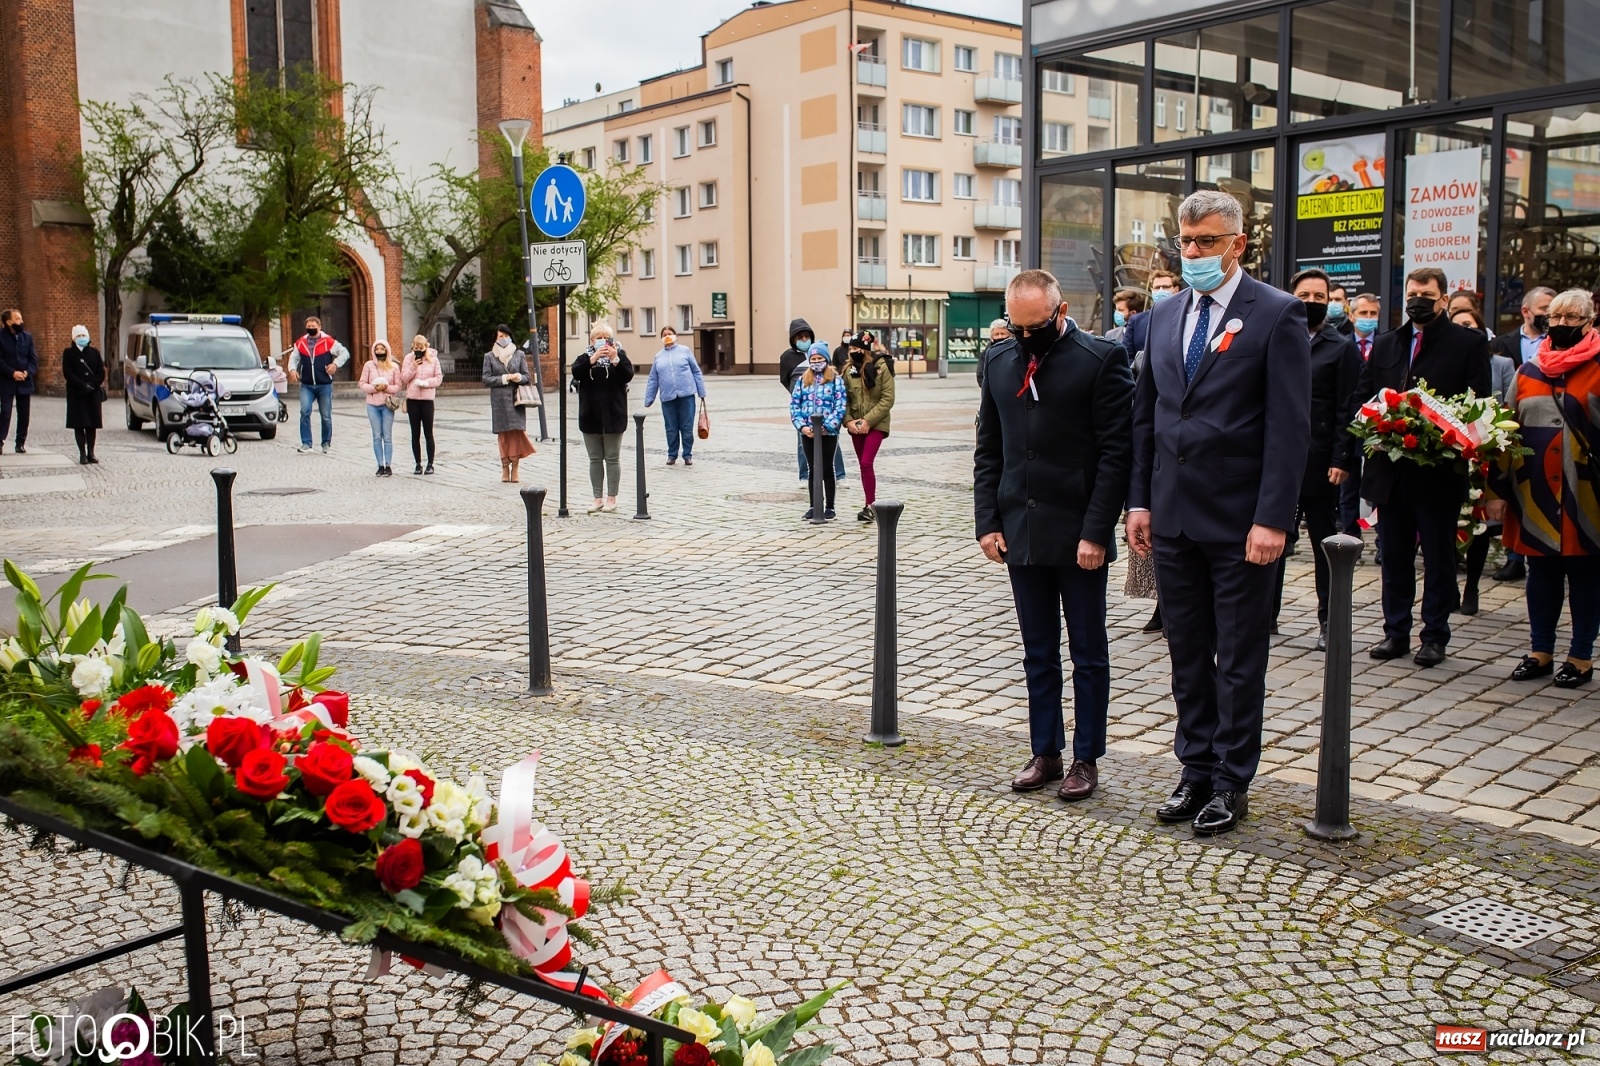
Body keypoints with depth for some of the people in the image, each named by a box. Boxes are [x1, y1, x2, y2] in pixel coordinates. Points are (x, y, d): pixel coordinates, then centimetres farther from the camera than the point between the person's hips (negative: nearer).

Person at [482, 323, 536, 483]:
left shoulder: (519, 354, 10)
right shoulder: (489, 356, 8)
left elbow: (527, 376, 8)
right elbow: (486, 379, 0)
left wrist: (519, 377, -14)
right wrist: (505, 378, -10)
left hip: (516, 399, 0)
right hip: (499, 401, 0)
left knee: (516, 432, -7)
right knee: (503, 435, 0)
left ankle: (514, 469, -4)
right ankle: (505, 468, 5)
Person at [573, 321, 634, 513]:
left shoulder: (619, 355, 1)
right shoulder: (585, 357, 6)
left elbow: (628, 375, -13)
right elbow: (576, 373, -14)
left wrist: (615, 360, -27)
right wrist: (593, 358, -26)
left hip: (613, 416, -2)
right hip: (590, 416, 2)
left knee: (612, 458, 3)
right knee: (595, 459, 7)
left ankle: (611, 498, 9)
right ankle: (598, 498, 13)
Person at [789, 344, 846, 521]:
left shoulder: (835, 380, -2)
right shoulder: (802, 380, 8)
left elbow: (840, 406, -9)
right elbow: (794, 404, 4)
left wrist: (826, 426, -17)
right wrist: (802, 426, -9)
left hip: (829, 432, -3)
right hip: (807, 432, 3)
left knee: (827, 469, 3)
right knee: (813, 469, 12)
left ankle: (829, 507, 10)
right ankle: (813, 506, 19)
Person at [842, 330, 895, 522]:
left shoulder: (881, 368, -9)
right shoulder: (848, 370, 3)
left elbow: (888, 399, -12)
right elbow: (844, 399, 5)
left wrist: (868, 420, -17)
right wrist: (848, 421, -11)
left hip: (876, 424, -5)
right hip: (855, 425, 5)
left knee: (866, 463, -16)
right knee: (863, 466, 10)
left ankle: (870, 506, -10)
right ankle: (870, 505, 20)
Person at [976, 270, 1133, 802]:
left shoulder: (1102, 359, -8)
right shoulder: (1000, 362, 8)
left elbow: (1116, 452, -10)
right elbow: (988, 450, 11)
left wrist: (1096, 532, -15)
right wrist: (987, 521, 2)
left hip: (1079, 534, -4)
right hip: (1020, 533, 5)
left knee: (1088, 654, 8)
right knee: (1038, 655, 12)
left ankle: (1086, 758, 18)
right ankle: (1045, 753, 23)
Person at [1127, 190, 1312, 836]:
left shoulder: (1277, 315, -7)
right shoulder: (1164, 317, 11)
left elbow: (1290, 426, -11)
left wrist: (1272, 518, -17)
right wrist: (1140, 501, 8)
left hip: (1239, 521, -5)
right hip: (1172, 517, 6)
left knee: (1240, 660, 6)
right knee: (1187, 655, 14)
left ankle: (1231, 783, 18)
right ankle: (1196, 770, 27)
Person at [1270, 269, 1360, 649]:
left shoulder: (1342, 347, 1)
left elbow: (1348, 409, -4)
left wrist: (1342, 460, -12)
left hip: (1318, 462, -3)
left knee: (1324, 541, 6)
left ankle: (1329, 621, 14)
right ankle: (1266, 613, 18)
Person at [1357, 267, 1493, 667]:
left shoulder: (1470, 343, 0)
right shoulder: (1383, 344, 13)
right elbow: (1362, 398, 10)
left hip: (1439, 471, -4)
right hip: (1390, 471, 4)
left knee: (1439, 557, 6)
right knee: (1394, 556, 11)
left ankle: (1435, 637, 14)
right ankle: (1395, 632, 20)